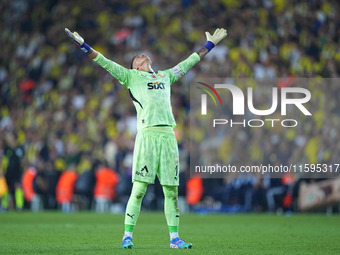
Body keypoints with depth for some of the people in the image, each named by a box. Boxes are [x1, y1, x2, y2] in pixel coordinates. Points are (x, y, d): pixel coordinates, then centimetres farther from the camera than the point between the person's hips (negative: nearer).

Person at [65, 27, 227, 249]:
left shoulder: (165, 76, 28)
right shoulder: (131, 76, 16)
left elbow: (188, 63, 38)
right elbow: (105, 63, 9)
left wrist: (209, 45, 43)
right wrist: (84, 46, 0)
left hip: (168, 135, 4)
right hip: (147, 133, -4)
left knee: (172, 190, 3)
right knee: (139, 189, -8)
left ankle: (174, 238, 8)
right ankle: (128, 236, -4)